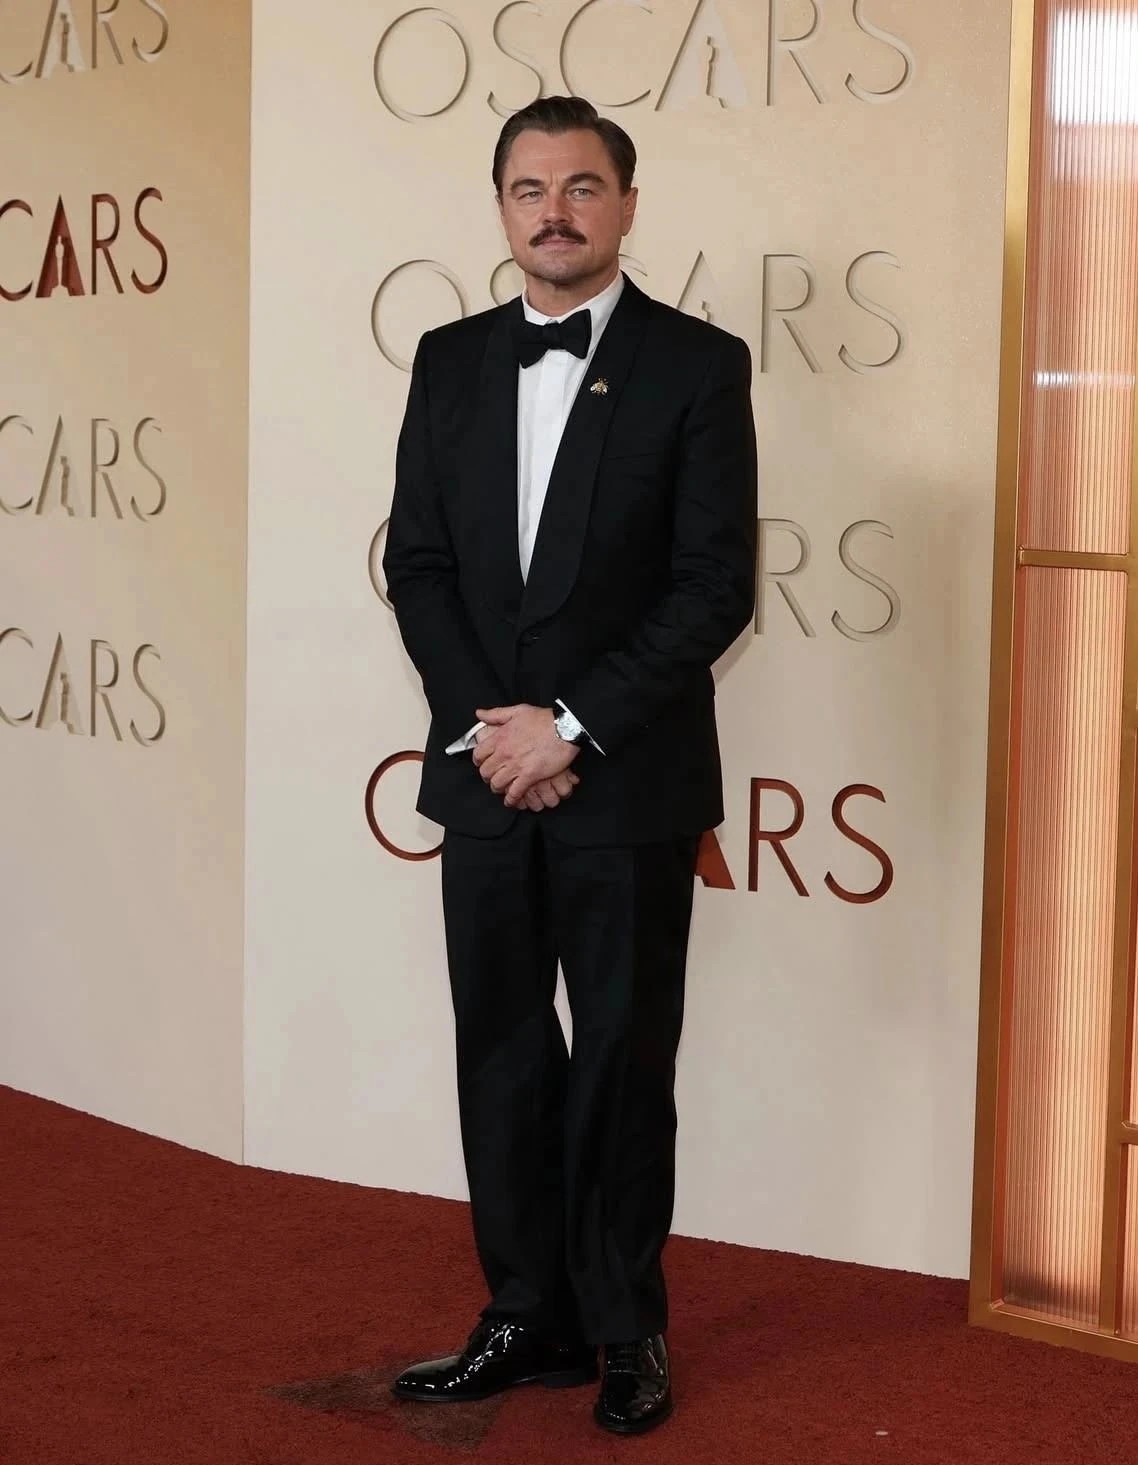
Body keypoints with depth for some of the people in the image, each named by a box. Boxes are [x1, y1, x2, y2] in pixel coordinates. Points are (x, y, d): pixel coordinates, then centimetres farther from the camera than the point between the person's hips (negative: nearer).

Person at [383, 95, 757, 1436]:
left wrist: (574, 723, -15)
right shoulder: (449, 362, 9)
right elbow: (417, 561, 6)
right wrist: (485, 722, -7)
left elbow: (717, 583, -10)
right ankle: (528, 1317, 23)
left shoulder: (698, 364, -5)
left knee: (624, 1063, 6)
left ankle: (626, 1330, 20)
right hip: (486, 773, 4)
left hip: (630, 783, -4)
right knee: (502, 1057, 10)